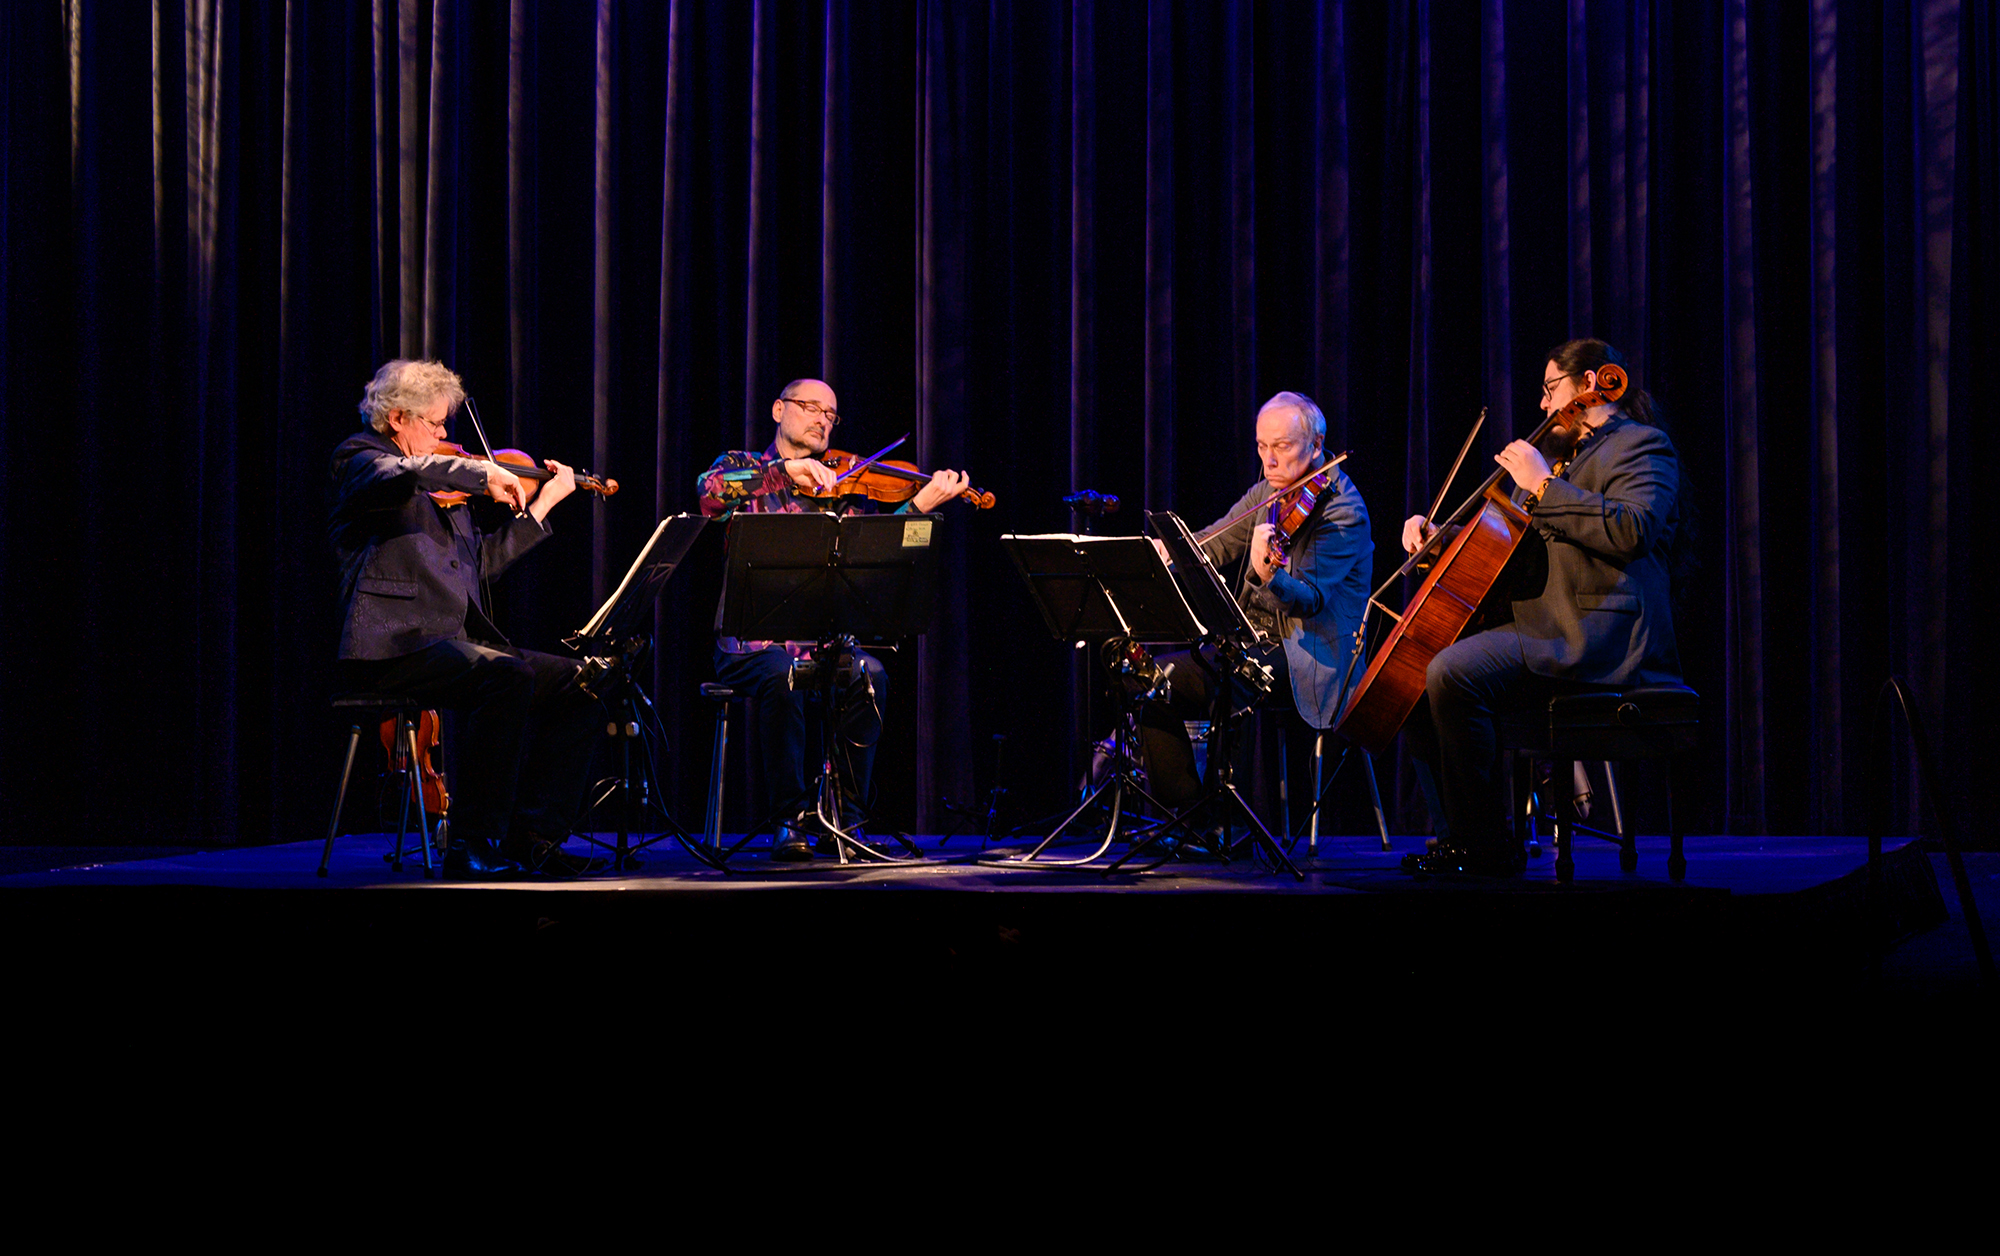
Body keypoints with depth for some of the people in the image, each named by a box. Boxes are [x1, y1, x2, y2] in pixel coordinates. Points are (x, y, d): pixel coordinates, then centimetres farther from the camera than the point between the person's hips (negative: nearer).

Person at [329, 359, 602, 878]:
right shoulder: (358, 458, 1)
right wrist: (484, 473, -19)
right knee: (506, 676, -32)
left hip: (454, 643, 9)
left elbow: (483, 560, 27)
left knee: (578, 683, -3)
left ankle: (532, 838, -7)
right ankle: (473, 847, -28)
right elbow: (402, 478, -25)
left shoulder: (444, 488, 25)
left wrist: (543, 502, 26)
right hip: (393, 646, -9)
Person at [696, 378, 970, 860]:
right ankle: (790, 817, -22)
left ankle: (844, 817, -17)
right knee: (782, 676, -35)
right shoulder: (742, 467, 11)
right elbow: (708, 491, -14)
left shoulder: (843, 488, 16)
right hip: (751, 639, -2)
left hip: (819, 638, 2)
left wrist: (921, 505, -16)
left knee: (869, 674, -28)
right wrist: (786, 469, -21)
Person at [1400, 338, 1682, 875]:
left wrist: (1544, 485, -18)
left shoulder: (1642, 446, -2)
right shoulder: (1564, 455, 28)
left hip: (1599, 634, -10)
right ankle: (1465, 830, 10)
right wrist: (1435, 533, 15)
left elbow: (1632, 529, -22)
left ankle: (1485, 845, -20)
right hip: (1547, 627, 11)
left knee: (1453, 673, -28)